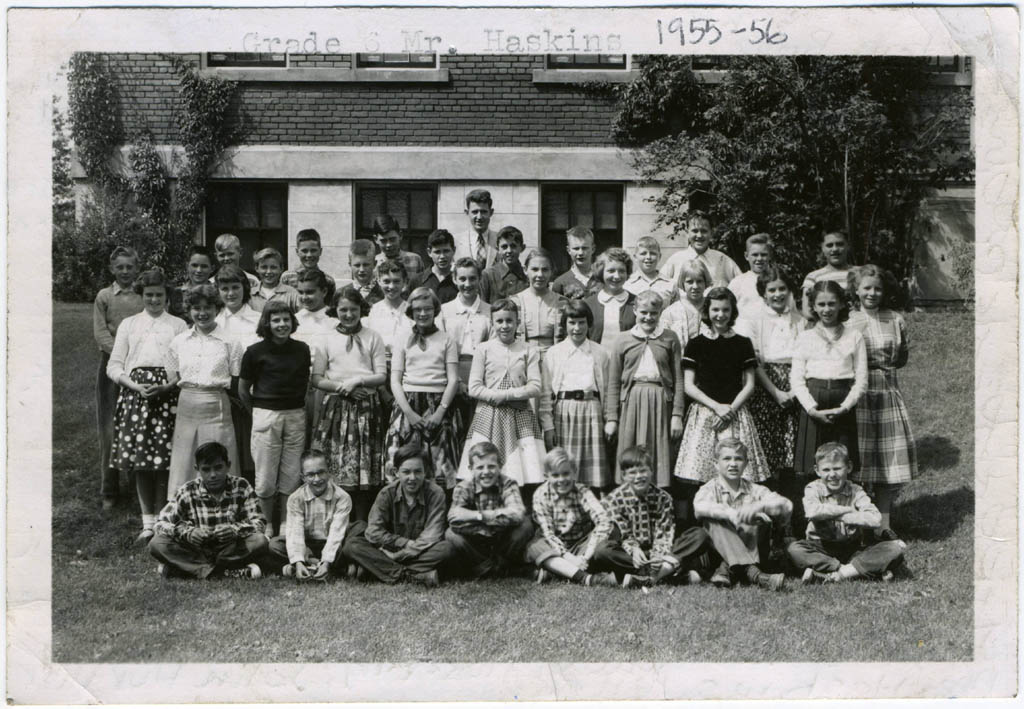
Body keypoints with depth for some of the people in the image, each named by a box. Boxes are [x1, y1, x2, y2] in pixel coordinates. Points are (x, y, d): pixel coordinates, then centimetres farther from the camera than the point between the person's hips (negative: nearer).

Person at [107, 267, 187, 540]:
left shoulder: (178, 325, 10)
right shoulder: (128, 324, 15)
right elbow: (114, 365, 10)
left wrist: (167, 386, -13)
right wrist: (134, 386, -7)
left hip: (168, 394, -2)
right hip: (135, 393, 2)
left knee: (165, 460, -5)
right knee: (140, 461, 1)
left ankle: (161, 520, 5)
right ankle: (148, 521, 10)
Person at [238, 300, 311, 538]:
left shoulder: (302, 350, 4)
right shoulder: (255, 352, -4)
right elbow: (243, 388, 6)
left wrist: (298, 406, 11)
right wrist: (256, 411, 10)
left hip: (296, 415, 2)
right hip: (266, 415, -2)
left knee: (291, 475, 5)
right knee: (265, 478, 1)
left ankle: (286, 524, 17)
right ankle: (268, 524, 18)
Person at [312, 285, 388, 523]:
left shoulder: (372, 338, 7)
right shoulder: (328, 339, 8)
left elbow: (382, 376, 2)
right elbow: (317, 379, 4)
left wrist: (358, 381, -13)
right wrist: (340, 386, -11)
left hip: (367, 407, 0)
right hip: (336, 407, 0)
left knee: (366, 467, 0)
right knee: (337, 466, -3)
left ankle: (362, 522, 8)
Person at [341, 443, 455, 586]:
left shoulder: (435, 494, -9)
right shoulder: (387, 493, -4)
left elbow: (431, 537, -16)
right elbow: (373, 532, -10)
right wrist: (406, 543, -18)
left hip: (421, 555, -2)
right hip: (391, 552, 2)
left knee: (447, 548, -32)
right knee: (351, 546, -24)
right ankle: (415, 576, -33)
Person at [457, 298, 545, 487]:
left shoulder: (528, 351, 6)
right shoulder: (483, 349, 5)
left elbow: (535, 387, -1)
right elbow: (474, 388, 1)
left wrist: (504, 395, -10)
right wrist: (500, 396, -10)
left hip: (520, 417, 1)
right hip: (488, 416, -1)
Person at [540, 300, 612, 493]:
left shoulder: (600, 353, 9)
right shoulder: (553, 353, 8)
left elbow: (608, 390, 9)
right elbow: (545, 393, 5)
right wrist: (548, 426, -1)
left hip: (591, 410, 0)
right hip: (562, 412, 0)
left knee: (596, 482, -3)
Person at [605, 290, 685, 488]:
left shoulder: (669, 339, 8)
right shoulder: (623, 342, 8)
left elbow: (678, 379, 5)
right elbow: (613, 384, 7)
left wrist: (677, 415, -2)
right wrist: (611, 418, 2)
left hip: (660, 402, 0)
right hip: (631, 401, 0)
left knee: (659, 456, 0)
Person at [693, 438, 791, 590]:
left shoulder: (754, 490, 7)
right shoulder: (710, 489, 2)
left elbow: (787, 506, -10)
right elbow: (700, 507, -24)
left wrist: (759, 506, -30)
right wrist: (731, 514, -40)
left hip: (751, 552, 2)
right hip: (718, 553, -1)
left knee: (762, 516, -19)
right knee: (712, 519, -27)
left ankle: (726, 570, -28)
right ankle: (752, 572, -45)